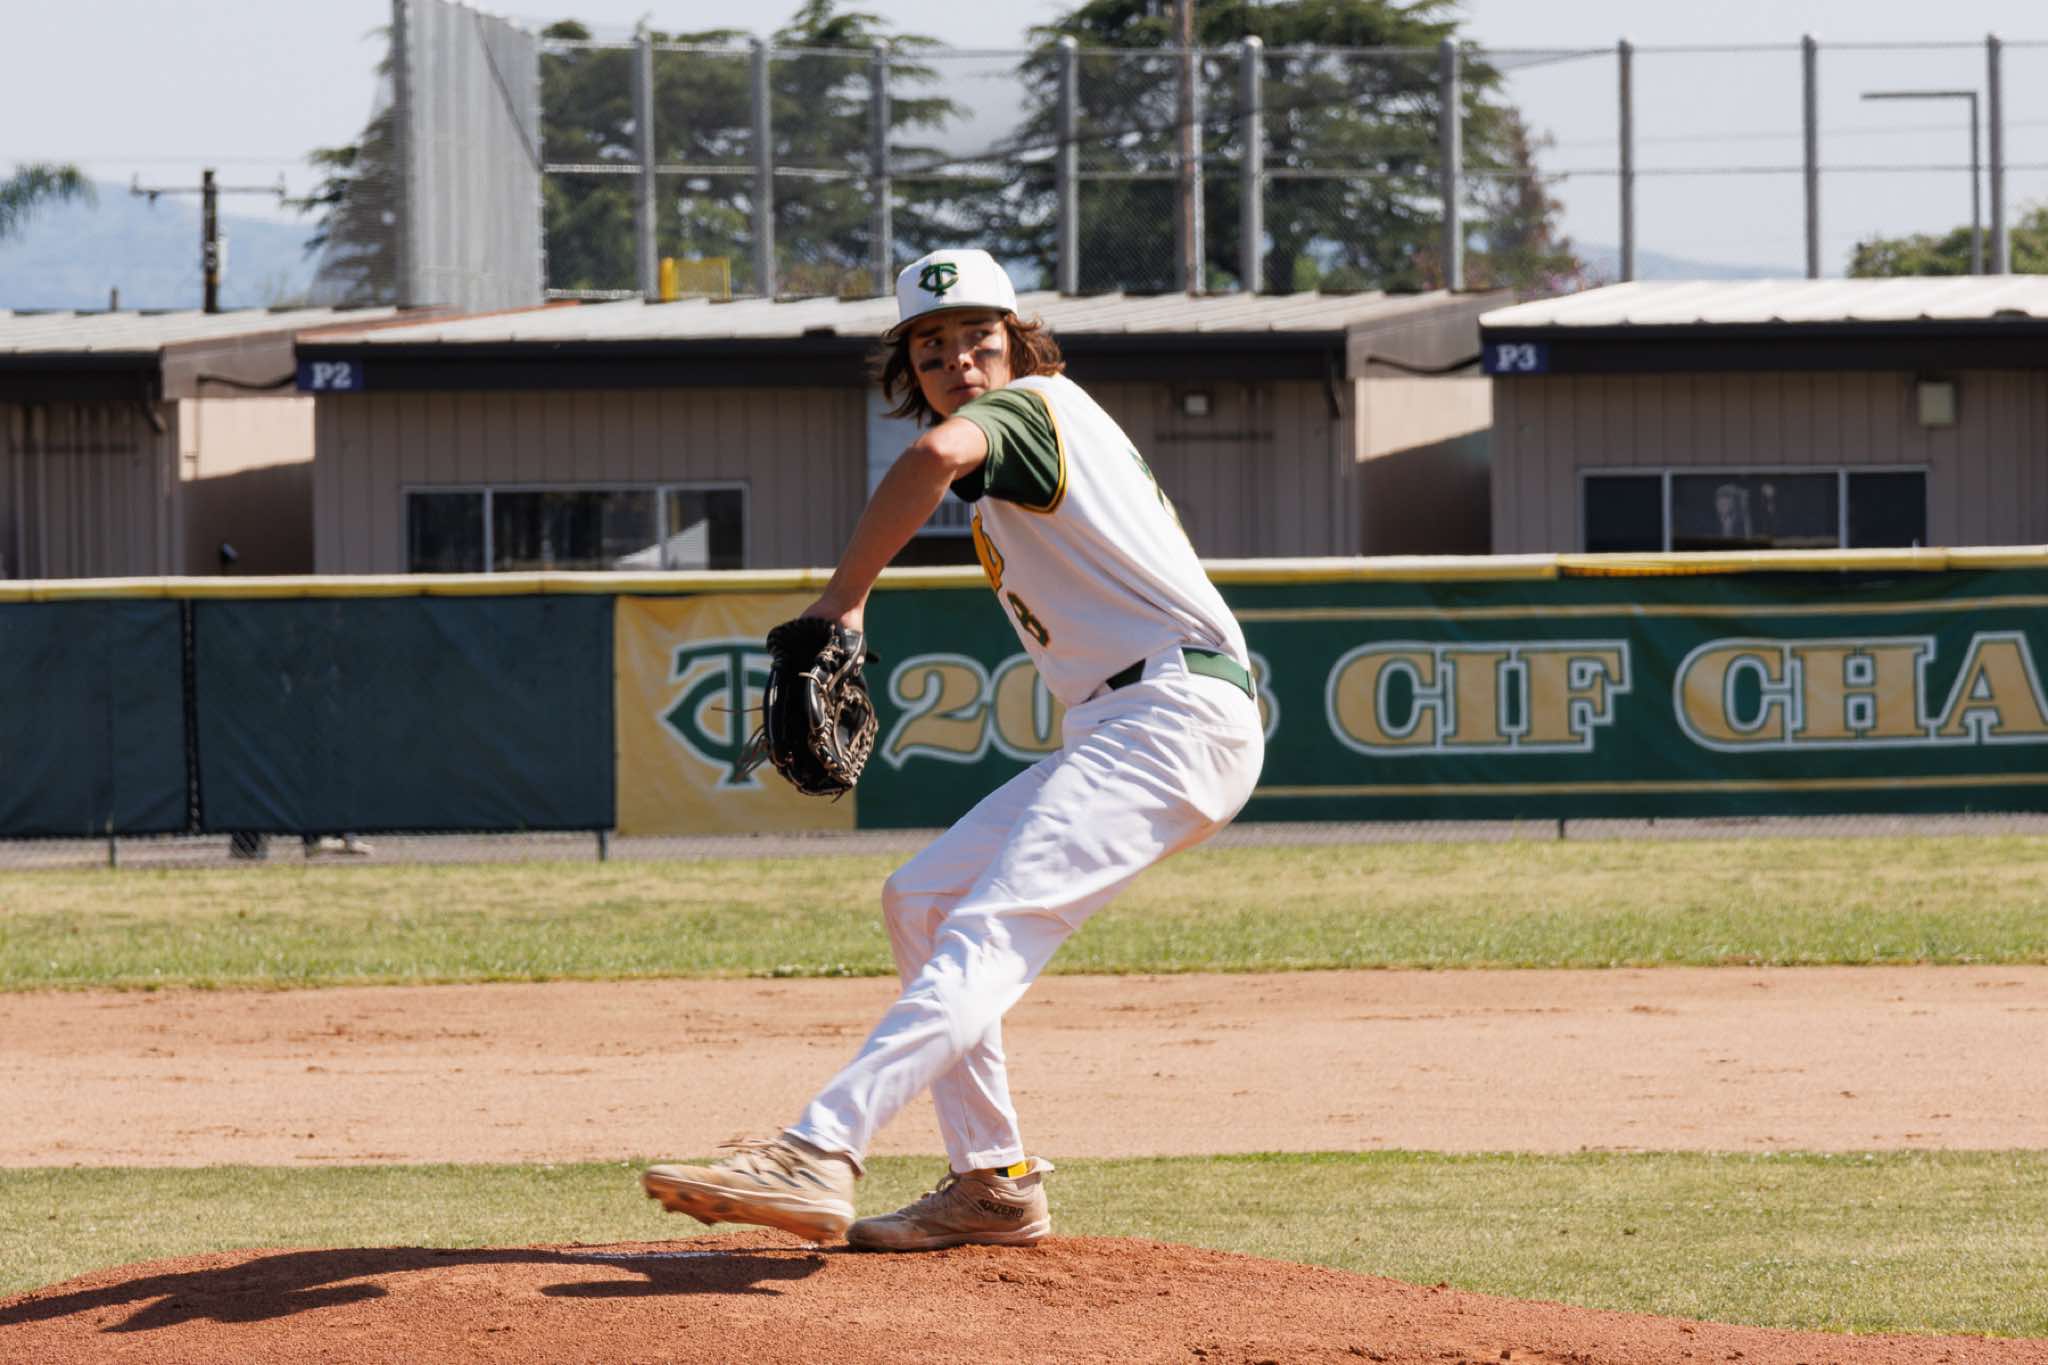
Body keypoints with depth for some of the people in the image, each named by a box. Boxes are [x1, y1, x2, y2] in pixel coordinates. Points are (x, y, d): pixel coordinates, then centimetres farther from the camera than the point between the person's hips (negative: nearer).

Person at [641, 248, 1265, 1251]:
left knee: (989, 930, -25)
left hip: (1176, 708, -11)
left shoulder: (1032, 405, -6)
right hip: (1115, 722, 11)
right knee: (921, 899, 14)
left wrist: (839, 604, -26)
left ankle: (817, 1157, -43)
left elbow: (938, 455, -28)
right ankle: (992, 1186, 12)